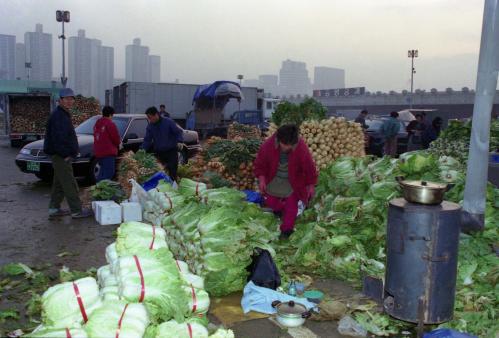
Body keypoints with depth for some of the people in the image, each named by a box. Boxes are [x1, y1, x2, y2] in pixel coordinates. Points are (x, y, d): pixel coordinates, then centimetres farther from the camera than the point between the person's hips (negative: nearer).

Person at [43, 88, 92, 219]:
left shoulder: (64, 115, 17)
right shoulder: (58, 116, -16)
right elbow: (58, 138, -25)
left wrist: (71, 153, 19)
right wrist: (65, 155, -21)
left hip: (62, 156, 11)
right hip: (61, 156, -11)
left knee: (59, 184, 16)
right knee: (70, 184, -6)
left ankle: (54, 209, 24)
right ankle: (76, 211, -1)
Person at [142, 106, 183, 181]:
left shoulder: (168, 122, -8)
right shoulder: (150, 126, 4)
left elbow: (178, 132, -4)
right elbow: (147, 140, 6)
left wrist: (179, 141, -21)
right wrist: (143, 150, -7)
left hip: (171, 151, -4)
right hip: (159, 153, 4)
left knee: (172, 172, -7)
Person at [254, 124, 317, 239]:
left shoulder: (301, 149, -30)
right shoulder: (268, 144, -26)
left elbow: (309, 167, -15)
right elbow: (260, 163, -9)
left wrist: (311, 185, -7)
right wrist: (261, 179, -14)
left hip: (293, 181, -2)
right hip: (273, 179, 2)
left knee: (291, 205, -1)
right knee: (270, 201, 9)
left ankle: (287, 229, 17)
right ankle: (280, 210, 42)